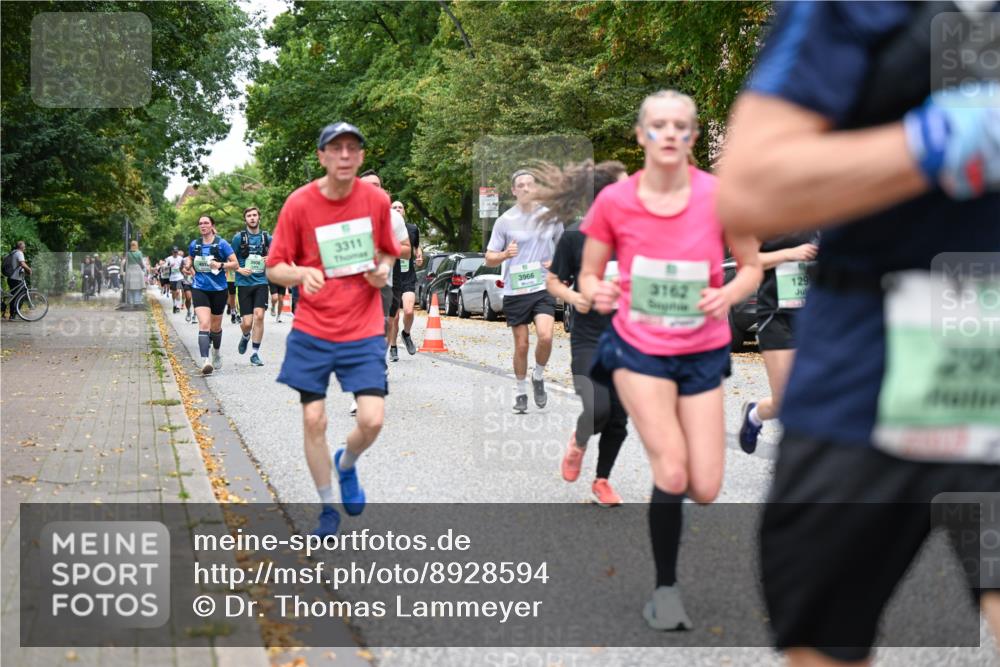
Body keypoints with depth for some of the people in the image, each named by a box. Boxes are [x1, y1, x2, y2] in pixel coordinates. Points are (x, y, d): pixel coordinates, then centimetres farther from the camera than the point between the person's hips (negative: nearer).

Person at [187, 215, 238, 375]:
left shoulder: (221, 243, -5)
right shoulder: (194, 245, 6)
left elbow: (235, 263, -7)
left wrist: (221, 265, -22)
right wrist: (188, 267, 8)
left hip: (218, 290, -1)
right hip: (200, 289, 1)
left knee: (215, 327, 13)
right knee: (204, 324, -19)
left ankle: (216, 350, 44)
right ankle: (205, 361, -27)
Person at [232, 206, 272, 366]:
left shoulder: (266, 237, 6)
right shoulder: (239, 237, 2)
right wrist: (240, 269, -12)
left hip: (261, 282, 1)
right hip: (244, 283, -1)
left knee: (259, 316, -14)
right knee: (247, 322, -4)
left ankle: (255, 354, -3)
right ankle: (245, 336, 33)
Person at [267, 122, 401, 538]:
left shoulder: (376, 200, -1)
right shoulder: (299, 203, -7)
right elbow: (274, 268, -2)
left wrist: (383, 270, -8)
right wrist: (301, 274, -24)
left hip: (363, 331, 1)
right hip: (312, 330, -1)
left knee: (372, 420, -9)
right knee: (313, 420, 1)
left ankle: (346, 464, 27)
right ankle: (327, 508, 21)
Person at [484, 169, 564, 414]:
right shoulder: (505, 220, 1)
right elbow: (489, 258, 4)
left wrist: (557, 262, -3)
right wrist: (505, 254, -17)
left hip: (543, 288, 0)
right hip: (515, 291, 0)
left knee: (545, 336, -20)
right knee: (521, 345, 3)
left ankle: (538, 376, 7)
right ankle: (521, 392, 22)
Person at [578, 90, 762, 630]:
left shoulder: (720, 196, -10)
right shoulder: (613, 201, -9)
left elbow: (750, 267, 1)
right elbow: (588, 276, 0)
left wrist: (728, 295, -20)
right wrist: (596, 293, -23)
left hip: (702, 352, 2)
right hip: (638, 348, -1)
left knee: (705, 490, -3)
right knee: (672, 473, -17)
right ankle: (665, 589, 6)